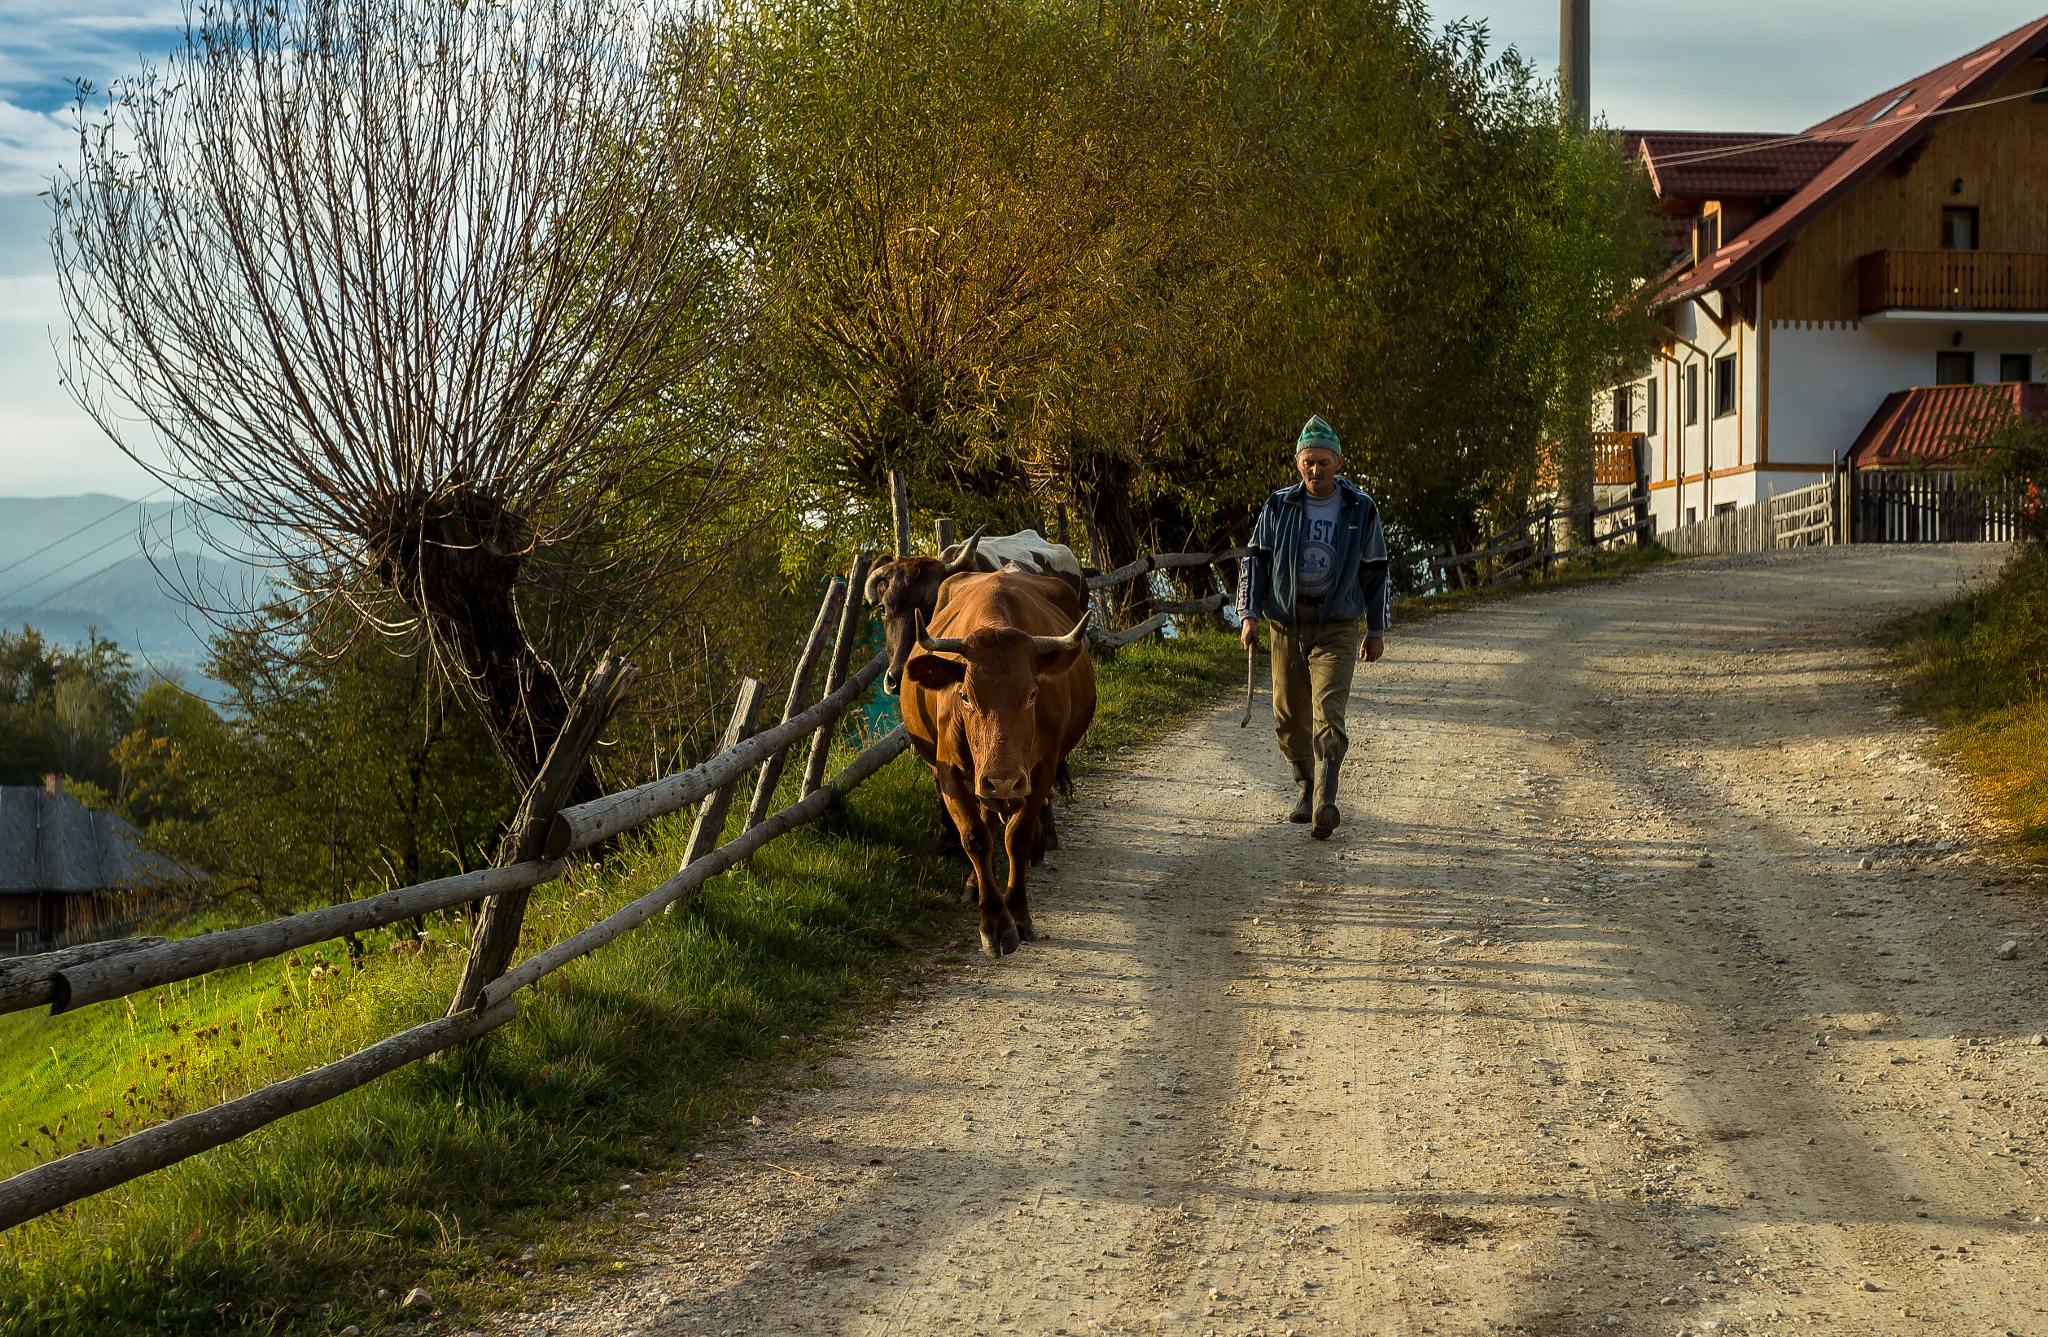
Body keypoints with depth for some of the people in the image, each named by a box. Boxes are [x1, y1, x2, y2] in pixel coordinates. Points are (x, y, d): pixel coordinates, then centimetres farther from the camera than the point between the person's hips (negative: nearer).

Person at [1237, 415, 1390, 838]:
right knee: (1289, 717, 7)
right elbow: (1256, 561, 8)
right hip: (1287, 626, 3)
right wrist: (1249, 615, -3)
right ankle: (1308, 789, 29)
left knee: (1328, 713, -17)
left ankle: (1325, 805, -26)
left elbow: (1375, 570, 9)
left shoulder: (1360, 510, 2)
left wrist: (1377, 630, 9)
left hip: (1337, 628, -3)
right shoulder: (1279, 507, 4)